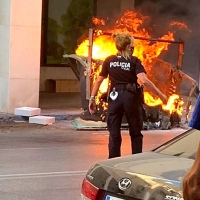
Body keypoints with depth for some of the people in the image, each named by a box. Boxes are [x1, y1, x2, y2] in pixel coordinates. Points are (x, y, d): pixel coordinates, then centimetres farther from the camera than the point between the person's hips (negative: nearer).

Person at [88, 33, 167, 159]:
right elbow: (144, 80, -18)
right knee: (135, 133, 14)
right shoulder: (134, 61, -6)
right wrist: (160, 94, -14)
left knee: (114, 134, 8)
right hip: (131, 97, -2)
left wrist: (92, 98, 8)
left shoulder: (109, 61, 3)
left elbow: (99, 81, 2)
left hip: (115, 97, 2)